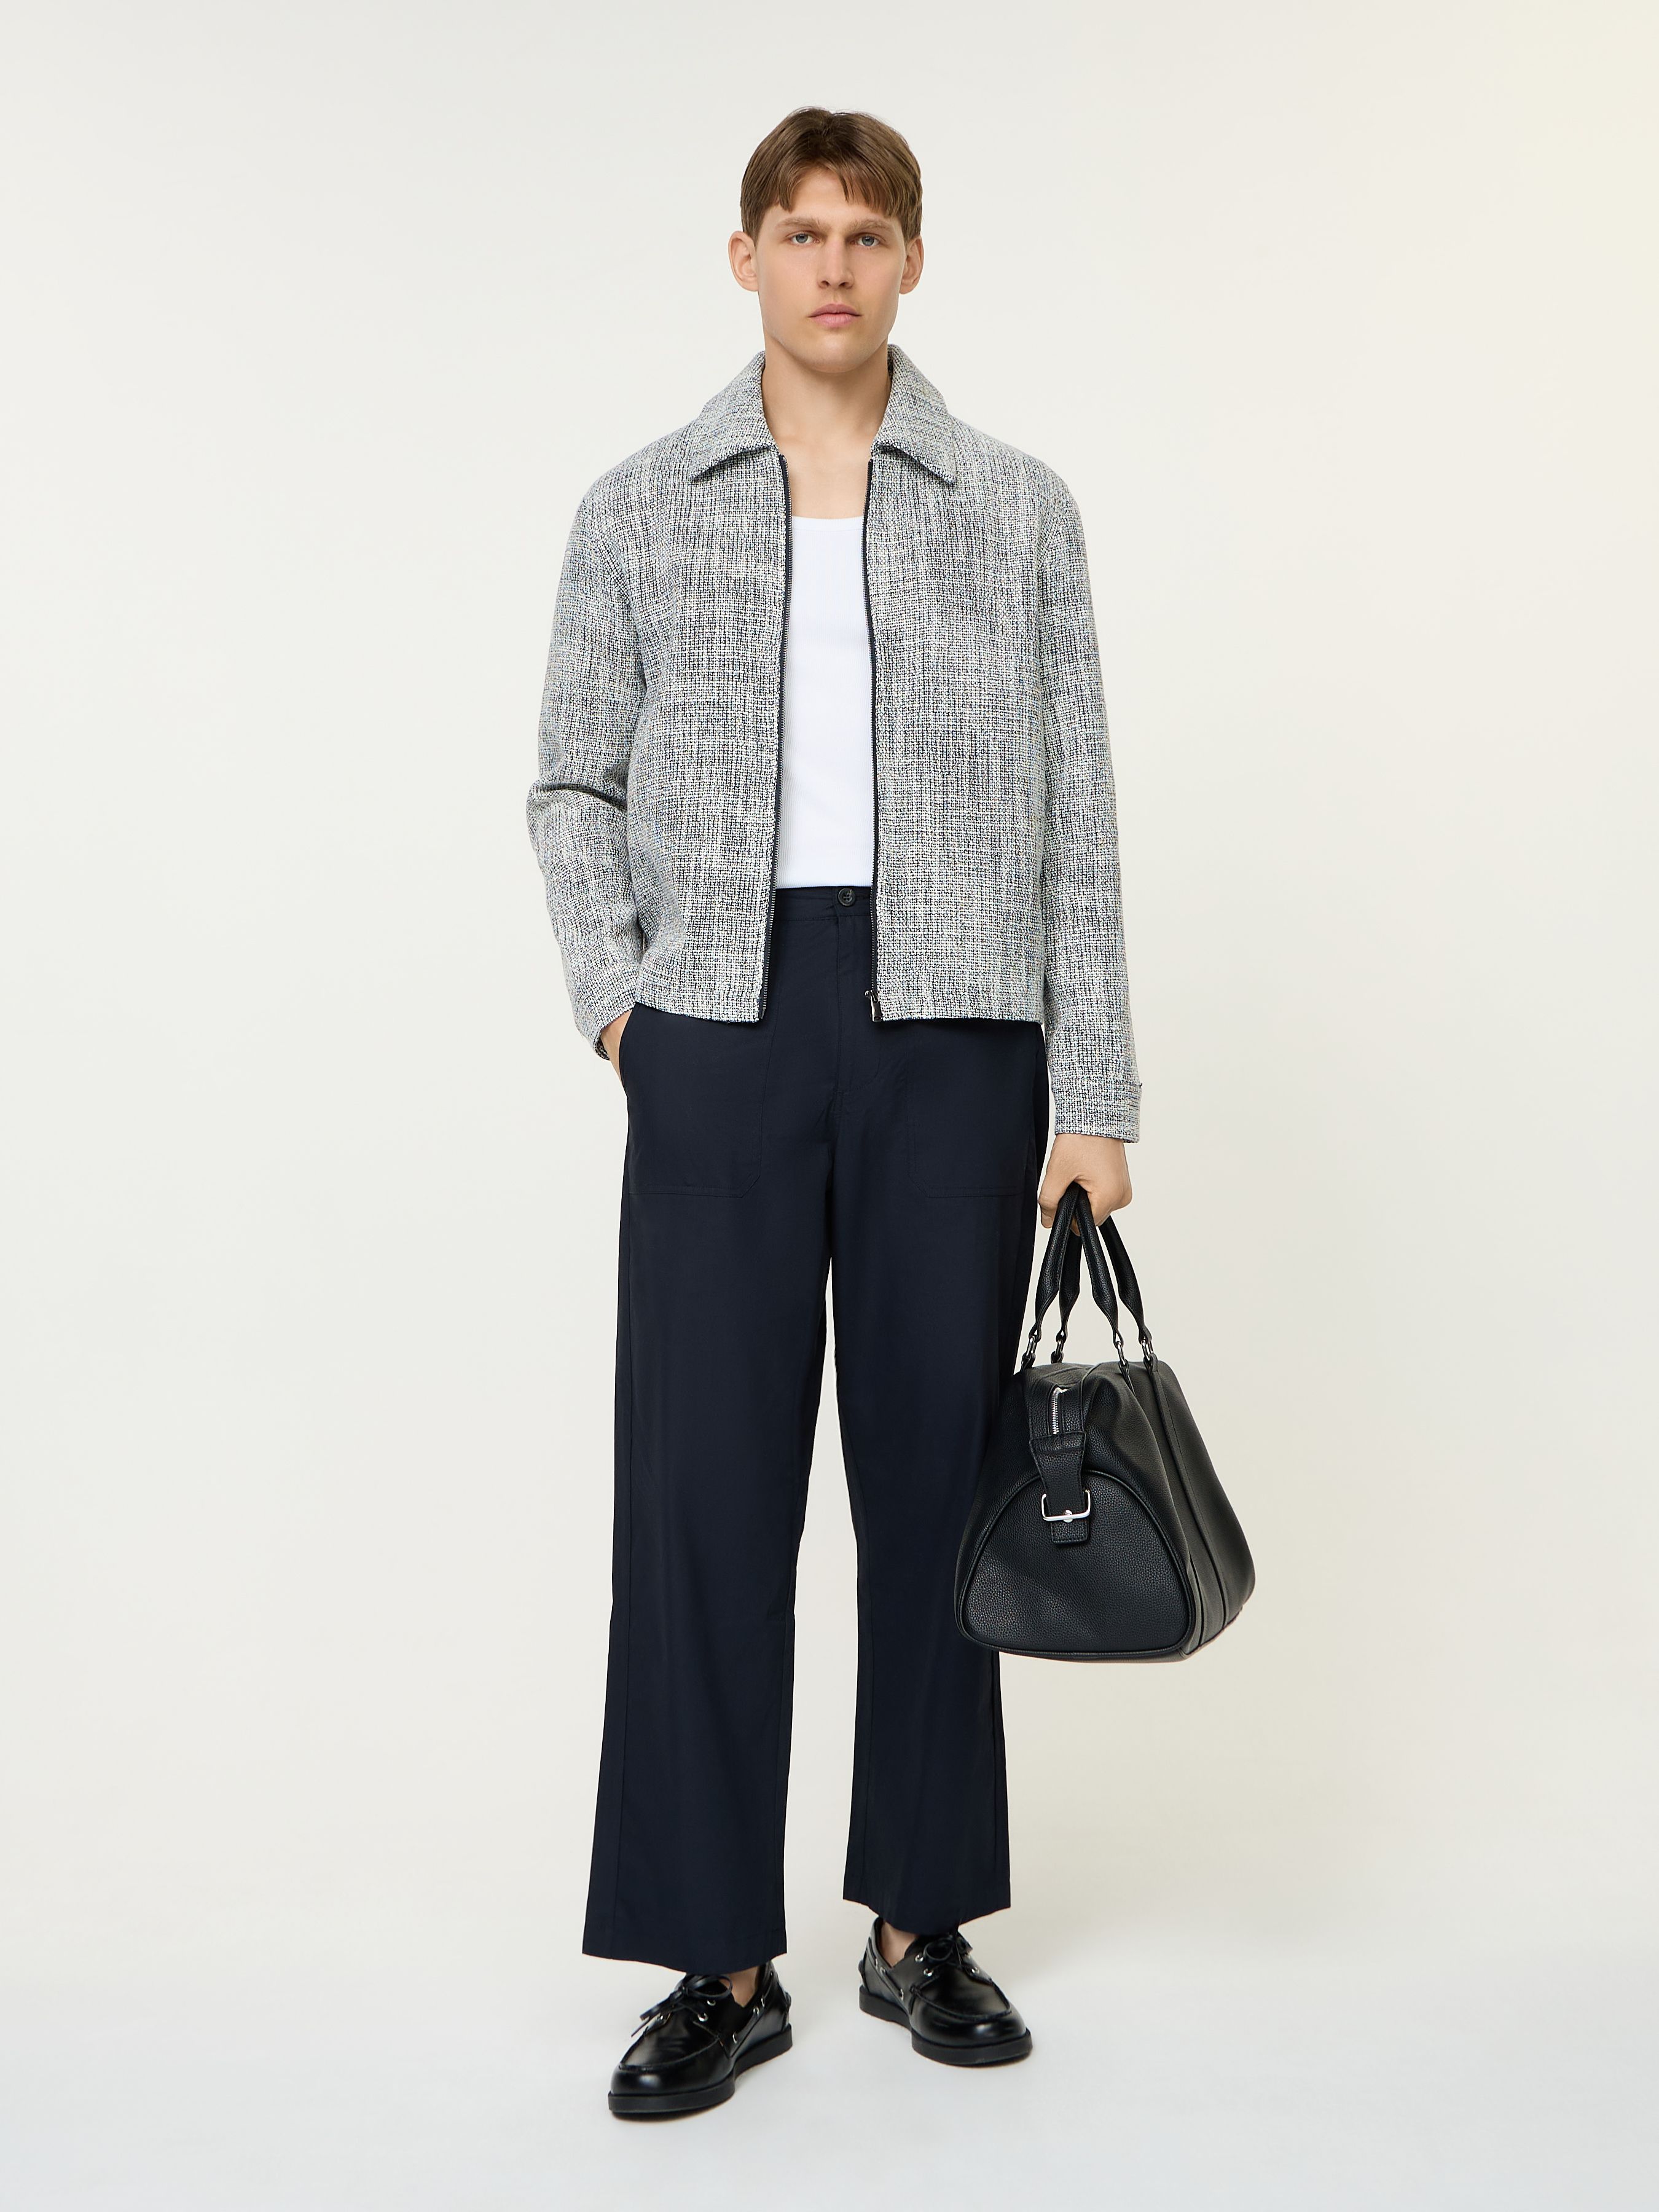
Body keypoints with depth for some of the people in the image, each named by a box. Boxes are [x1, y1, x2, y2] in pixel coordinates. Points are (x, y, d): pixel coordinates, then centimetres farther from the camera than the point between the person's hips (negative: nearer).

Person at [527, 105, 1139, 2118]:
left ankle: (921, 1924, 23)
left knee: (935, 1475, 7)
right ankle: (720, 1962, 12)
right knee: (703, 1482, -1)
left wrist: (1095, 1096, 0)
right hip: (724, 1039, 0)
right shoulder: (639, 511, 9)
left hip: (955, 1035, 0)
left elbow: (1074, 817, 4)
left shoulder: (1017, 511, 7)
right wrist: (613, 990, -3)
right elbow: (574, 781, 13)